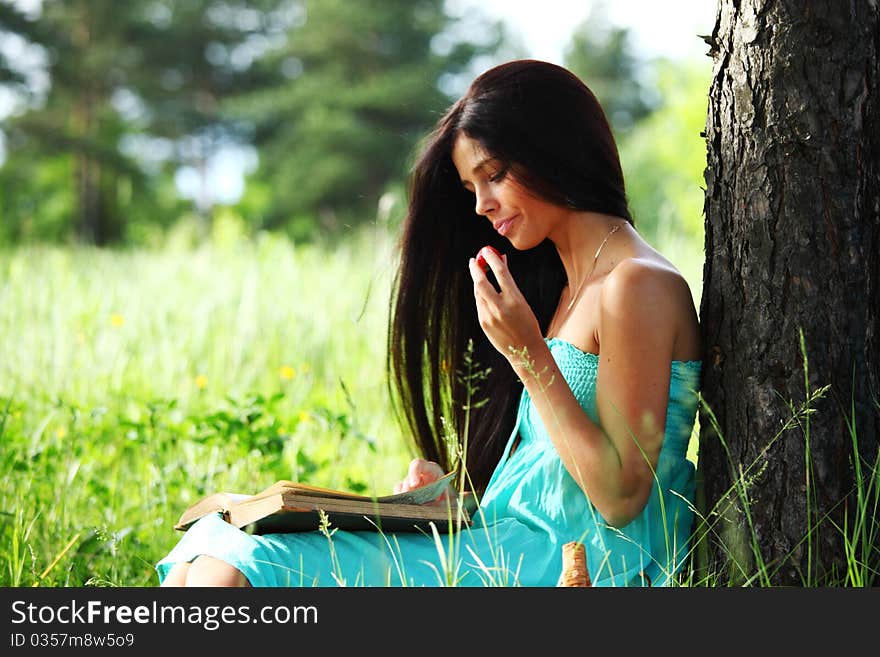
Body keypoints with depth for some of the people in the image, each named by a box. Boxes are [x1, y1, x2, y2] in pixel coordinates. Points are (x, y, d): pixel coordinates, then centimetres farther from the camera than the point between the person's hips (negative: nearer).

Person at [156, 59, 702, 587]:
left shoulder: (636, 285, -12)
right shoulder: (567, 280, 18)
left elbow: (622, 498, -16)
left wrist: (528, 355, -18)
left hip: (567, 564, -9)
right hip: (516, 545, 9)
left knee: (229, 570, -19)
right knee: (216, 559, -4)